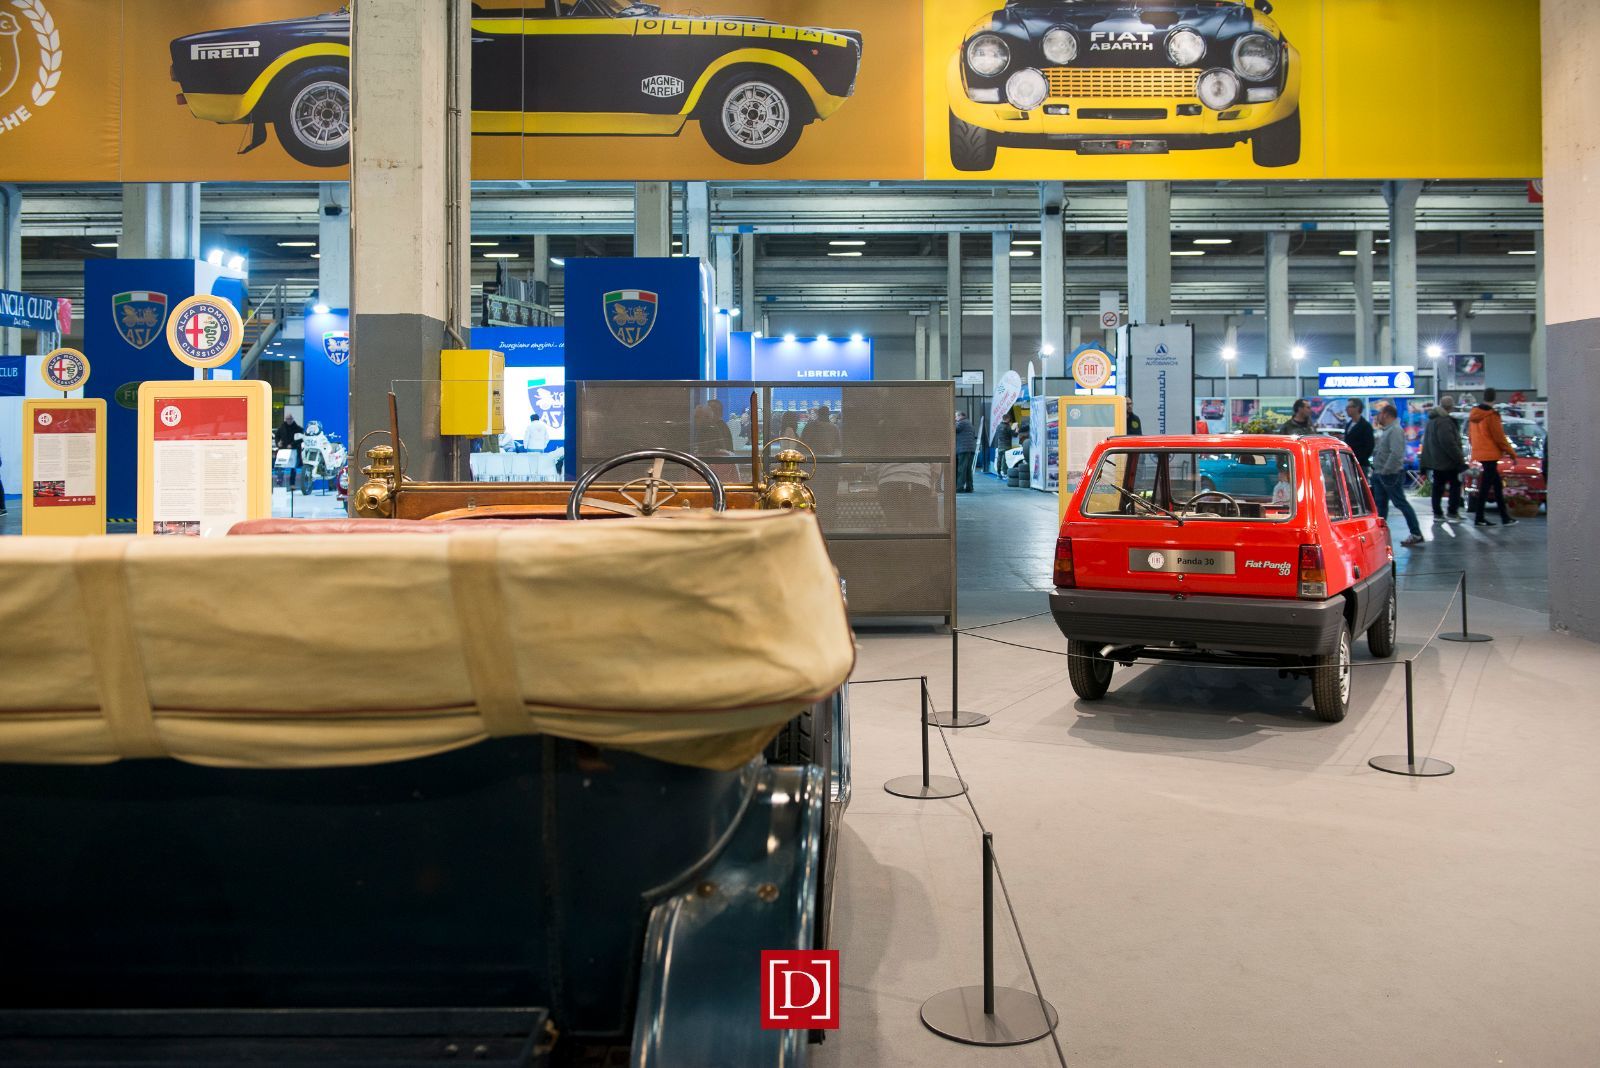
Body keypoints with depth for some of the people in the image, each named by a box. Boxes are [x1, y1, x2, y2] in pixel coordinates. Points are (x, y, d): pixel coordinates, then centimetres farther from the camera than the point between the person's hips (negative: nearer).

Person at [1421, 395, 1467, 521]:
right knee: (1455, 485, -1)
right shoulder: (1444, 421, -19)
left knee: (1438, 486, 12)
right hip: (1447, 460, -9)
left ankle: (1437, 513, 14)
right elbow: (1449, 442, -23)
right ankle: (1453, 513, -2)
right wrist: (1459, 457, -16)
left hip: (1435, 460, 9)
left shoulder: (1433, 419, 13)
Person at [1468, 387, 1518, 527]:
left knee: (1498, 485, 14)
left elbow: (1470, 435, 17)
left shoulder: (1474, 415, 9)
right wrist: (1512, 453, -4)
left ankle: (1505, 517, 17)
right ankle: (1478, 519, -2)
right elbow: (1500, 438, -13)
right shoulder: (1491, 415, -15)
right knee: (1485, 487, -4)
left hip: (1479, 453, 8)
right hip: (1490, 455, -8)